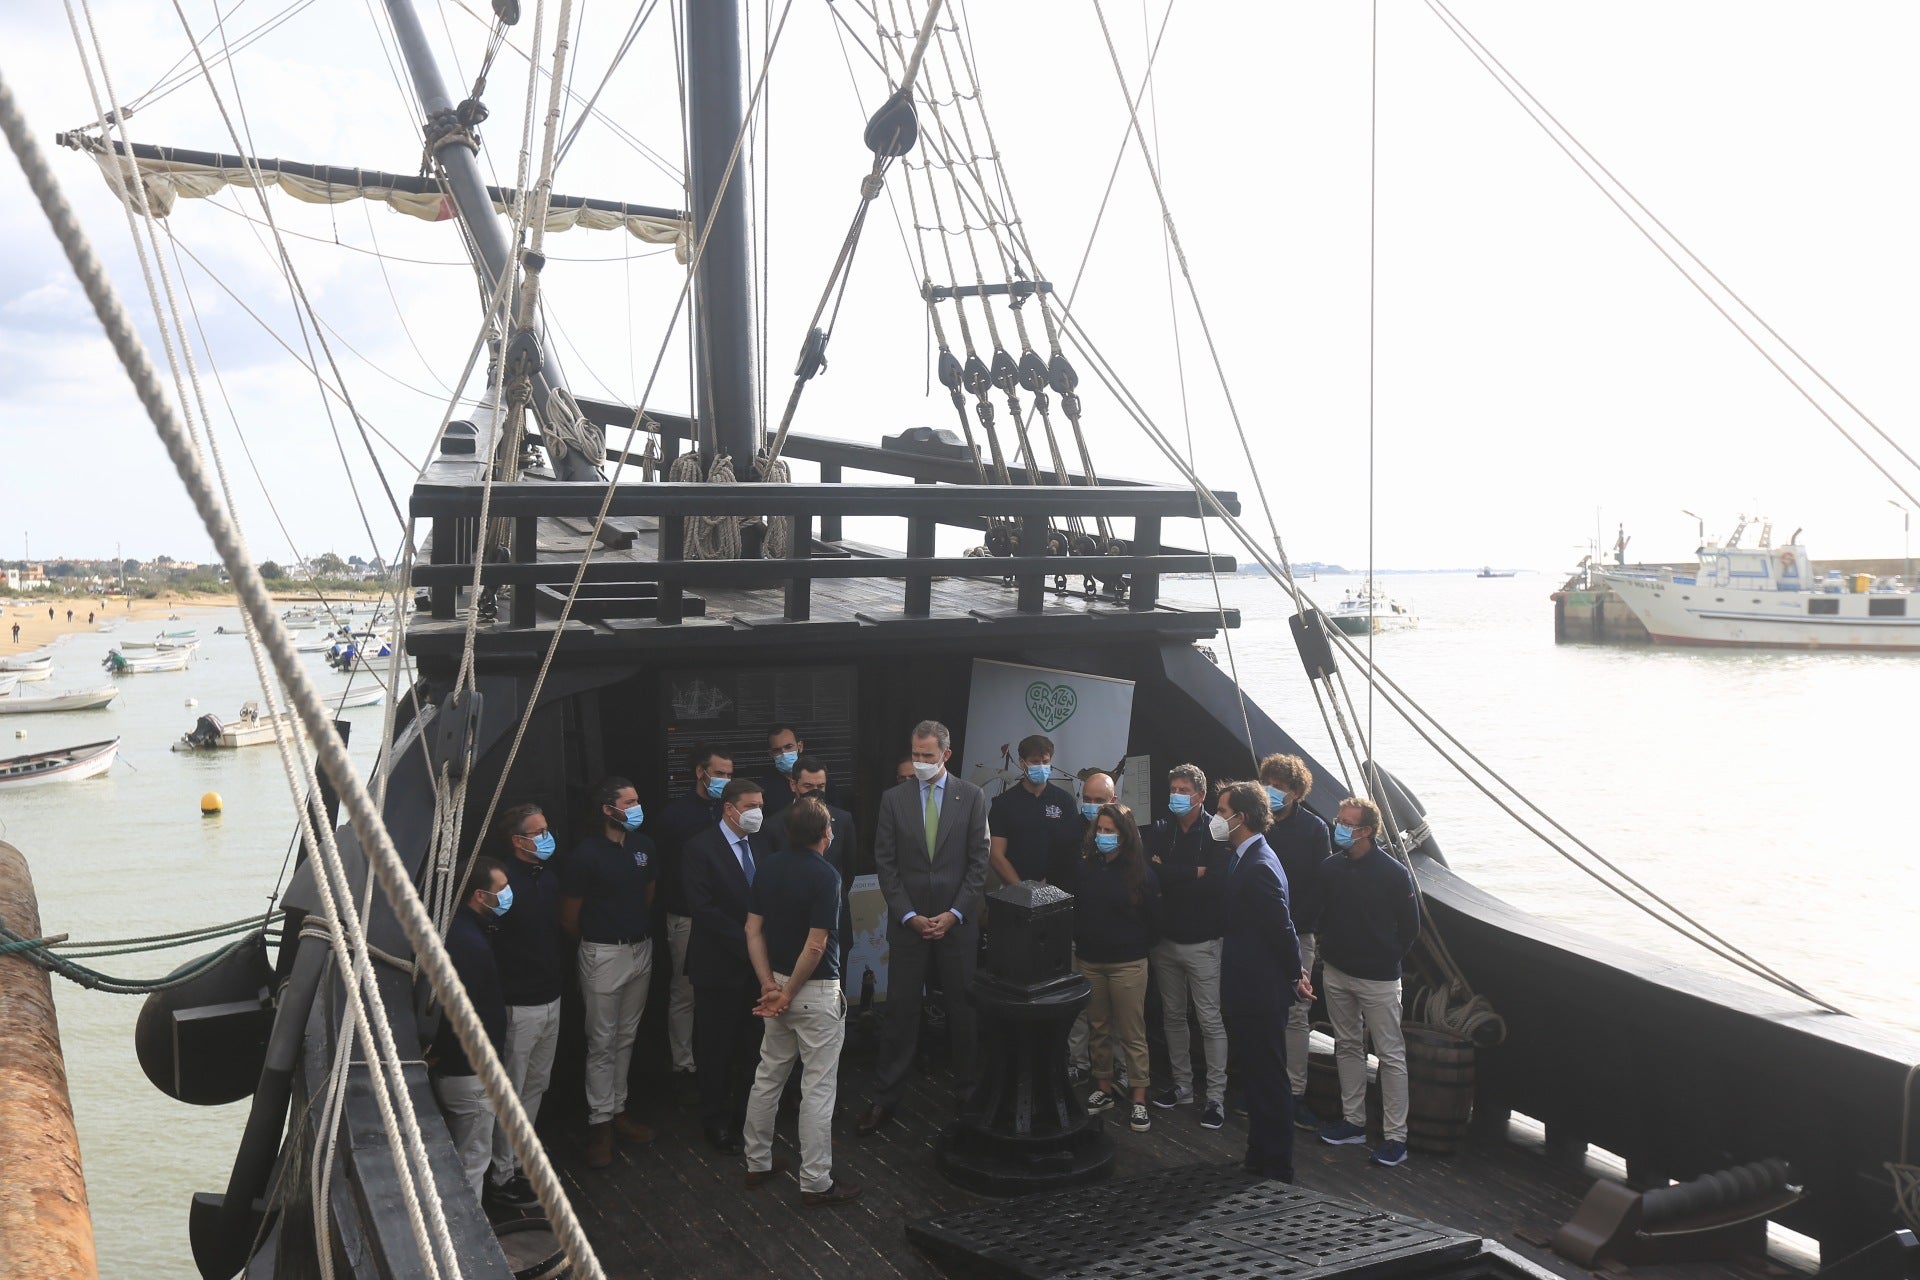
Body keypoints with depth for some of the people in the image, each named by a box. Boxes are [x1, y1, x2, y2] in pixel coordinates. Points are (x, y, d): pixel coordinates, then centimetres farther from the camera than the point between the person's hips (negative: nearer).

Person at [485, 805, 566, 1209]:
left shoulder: (549, 875, 6)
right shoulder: (505, 880, -22)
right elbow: (488, 940, -24)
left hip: (551, 1000, 9)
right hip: (518, 1005, -8)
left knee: (536, 1084, 20)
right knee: (510, 1093, 3)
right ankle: (501, 1176, 16)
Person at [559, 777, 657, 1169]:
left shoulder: (643, 846, 1)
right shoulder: (585, 855, -15)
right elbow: (569, 917, -6)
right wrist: (597, 938, 7)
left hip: (641, 949, 6)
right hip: (604, 955, -5)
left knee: (626, 1037, 15)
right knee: (602, 1042, 2)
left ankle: (618, 1109, 27)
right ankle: (600, 1122, 10)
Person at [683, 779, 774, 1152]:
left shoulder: (763, 842, 6)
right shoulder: (702, 847, -11)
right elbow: (703, 907, -17)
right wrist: (745, 941, -18)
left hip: (759, 960, 5)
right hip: (720, 964, -5)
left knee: (752, 1042, 12)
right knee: (717, 1046, 7)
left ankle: (747, 1111, 26)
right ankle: (716, 1119, 21)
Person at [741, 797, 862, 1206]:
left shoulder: (769, 869, 2)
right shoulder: (824, 875, -19)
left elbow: (753, 931, 2)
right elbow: (815, 946, -21)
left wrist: (771, 986, -1)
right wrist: (789, 993, -11)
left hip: (777, 983, 7)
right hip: (816, 992, -7)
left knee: (768, 1077, 18)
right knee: (818, 1089, 2)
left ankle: (757, 1164, 29)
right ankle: (815, 1183, 9)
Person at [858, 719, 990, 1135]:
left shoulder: (972, 797, 0)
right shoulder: (893, 799, 1)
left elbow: (978, 862, -1)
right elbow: (885, 864, 1)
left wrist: (954, 914, -8)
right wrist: (910, 916, -6)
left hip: (957, 922, 0)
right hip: (908, 922, 0)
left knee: (962, 1008, 8)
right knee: (900, 1010, 4)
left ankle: (966, 1091, 22)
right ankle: (887, 1097, 11)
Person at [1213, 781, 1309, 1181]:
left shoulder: (1259, 867, -23)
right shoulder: (1242, 857, 8)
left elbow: (1282, 928, -20)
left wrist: (1295, 976, -10)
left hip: (1260, 993, -10)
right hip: (1245, 988, 10)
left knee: (1268, 1081, 1)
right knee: (1253, 1076, 19)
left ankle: (1277, 1170, 12)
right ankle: (1258, 1158, 32)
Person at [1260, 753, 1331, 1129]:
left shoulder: (1314, 828, -1)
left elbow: (1321, 882, -3)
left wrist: (1312, 926, -9)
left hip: (1297, 933, -2)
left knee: (1295, 1014, 0)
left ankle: (1294, 1094, 6)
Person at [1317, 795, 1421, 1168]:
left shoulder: (1393, 872, -12)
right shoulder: (1330, 868, 1)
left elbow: (1410, 927, -3)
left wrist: (1389, 959, -1)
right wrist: (1328, 956, 10)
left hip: (1378, 977, -5)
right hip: (1336, 973, 6)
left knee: (1391, 1055, -1)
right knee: (1347, 1047, 15)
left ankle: (1395, 1137, 3)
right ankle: (1353, 1122, 27)